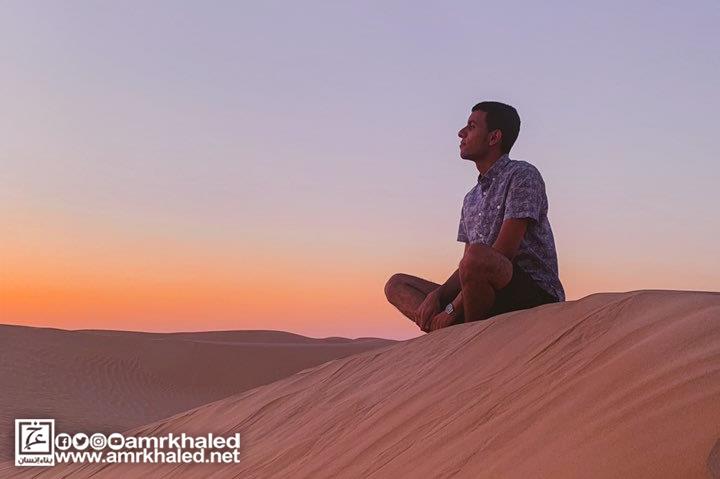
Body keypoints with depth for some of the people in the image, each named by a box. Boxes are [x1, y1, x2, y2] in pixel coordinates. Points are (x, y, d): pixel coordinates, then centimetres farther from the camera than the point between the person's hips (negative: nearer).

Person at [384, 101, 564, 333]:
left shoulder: (522, 175, -6)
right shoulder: (472, 198, 21)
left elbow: (504, 253, -16)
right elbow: (466, 266, 16)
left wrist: (453, 308, -16)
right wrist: (436, 296, -6)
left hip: (535, 293, -9)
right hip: (491, 304, 9)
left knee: (478, 256, -38)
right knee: (397, 284, 7)